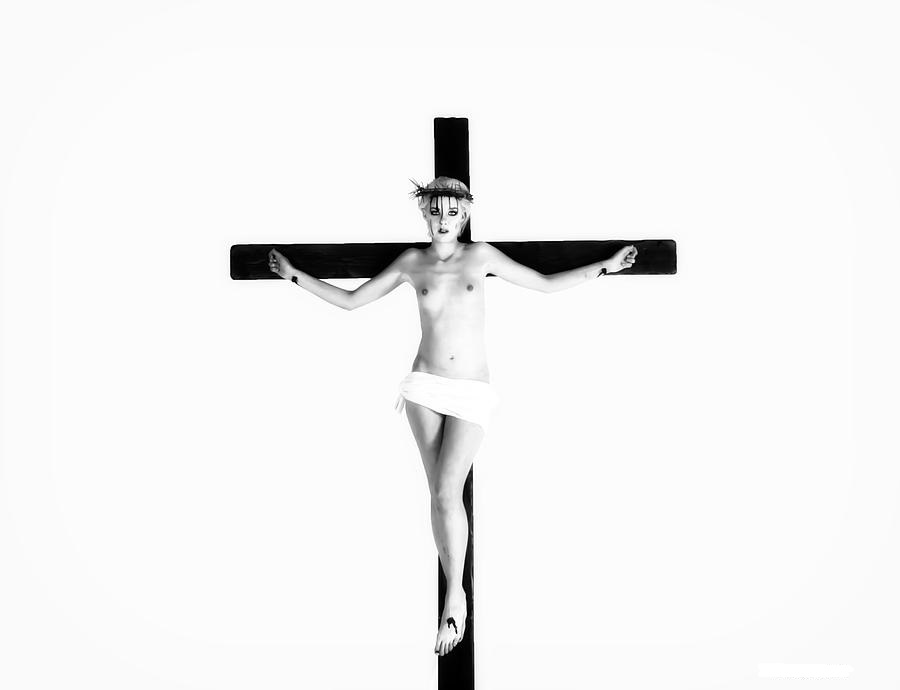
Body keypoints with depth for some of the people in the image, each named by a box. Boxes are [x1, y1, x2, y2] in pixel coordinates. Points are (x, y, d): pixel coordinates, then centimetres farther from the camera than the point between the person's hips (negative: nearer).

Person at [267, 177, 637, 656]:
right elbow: (350, 301, 11)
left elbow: (547, 284, 10)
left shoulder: (480, 256, 3)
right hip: (425, 387, 2)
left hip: (472, 392, -1)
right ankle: (454, 594, 16)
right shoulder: (412, 262, 4)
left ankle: (455, 596, 2)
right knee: (439, 495, 3)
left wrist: (605, 267, 8)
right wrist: (294, 276, 9)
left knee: (447, 493, -13)